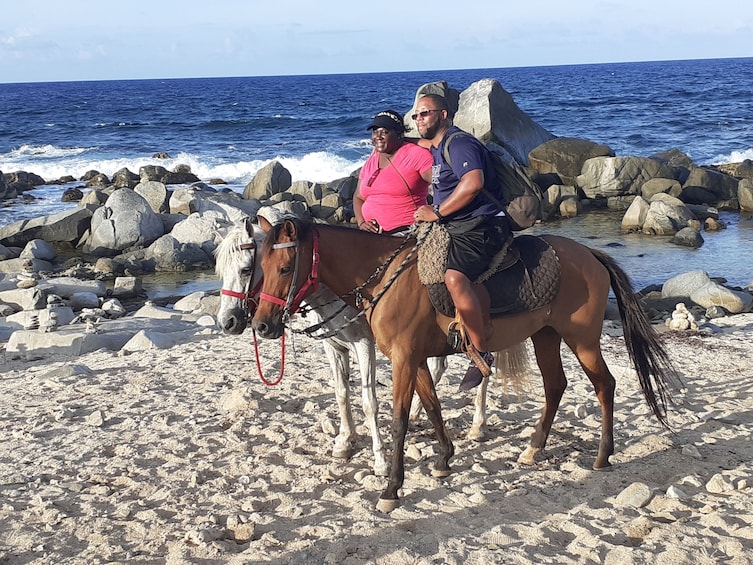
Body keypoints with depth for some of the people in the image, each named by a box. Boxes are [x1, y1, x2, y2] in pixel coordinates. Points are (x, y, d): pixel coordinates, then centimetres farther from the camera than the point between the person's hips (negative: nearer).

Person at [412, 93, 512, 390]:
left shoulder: (459, 143, -11)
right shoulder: (436, 149, 21)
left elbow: (473, 182, -26)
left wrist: (437, 213, -19)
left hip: (480, 225, -11)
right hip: (455, 228, 11)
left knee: (455, 277, -32)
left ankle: (480, 354, -24)